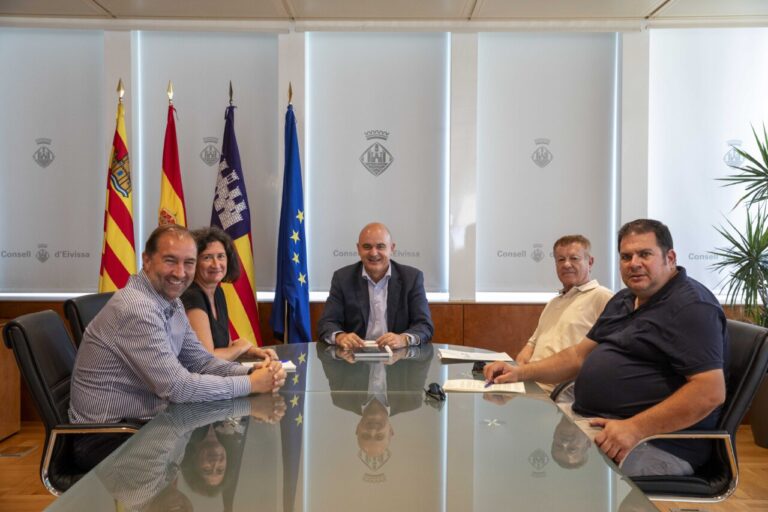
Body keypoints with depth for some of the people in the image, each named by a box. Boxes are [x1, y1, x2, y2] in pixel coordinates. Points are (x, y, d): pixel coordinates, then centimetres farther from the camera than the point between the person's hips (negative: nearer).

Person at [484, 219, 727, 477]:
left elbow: (711, 391, -21)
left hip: (657, 442, -9)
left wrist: (634, 428, -28)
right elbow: (580, 355, 22)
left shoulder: (692, 306, -12)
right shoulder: (624, 300, 18)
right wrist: (521, 372, 8)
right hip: (592, 424, 9)